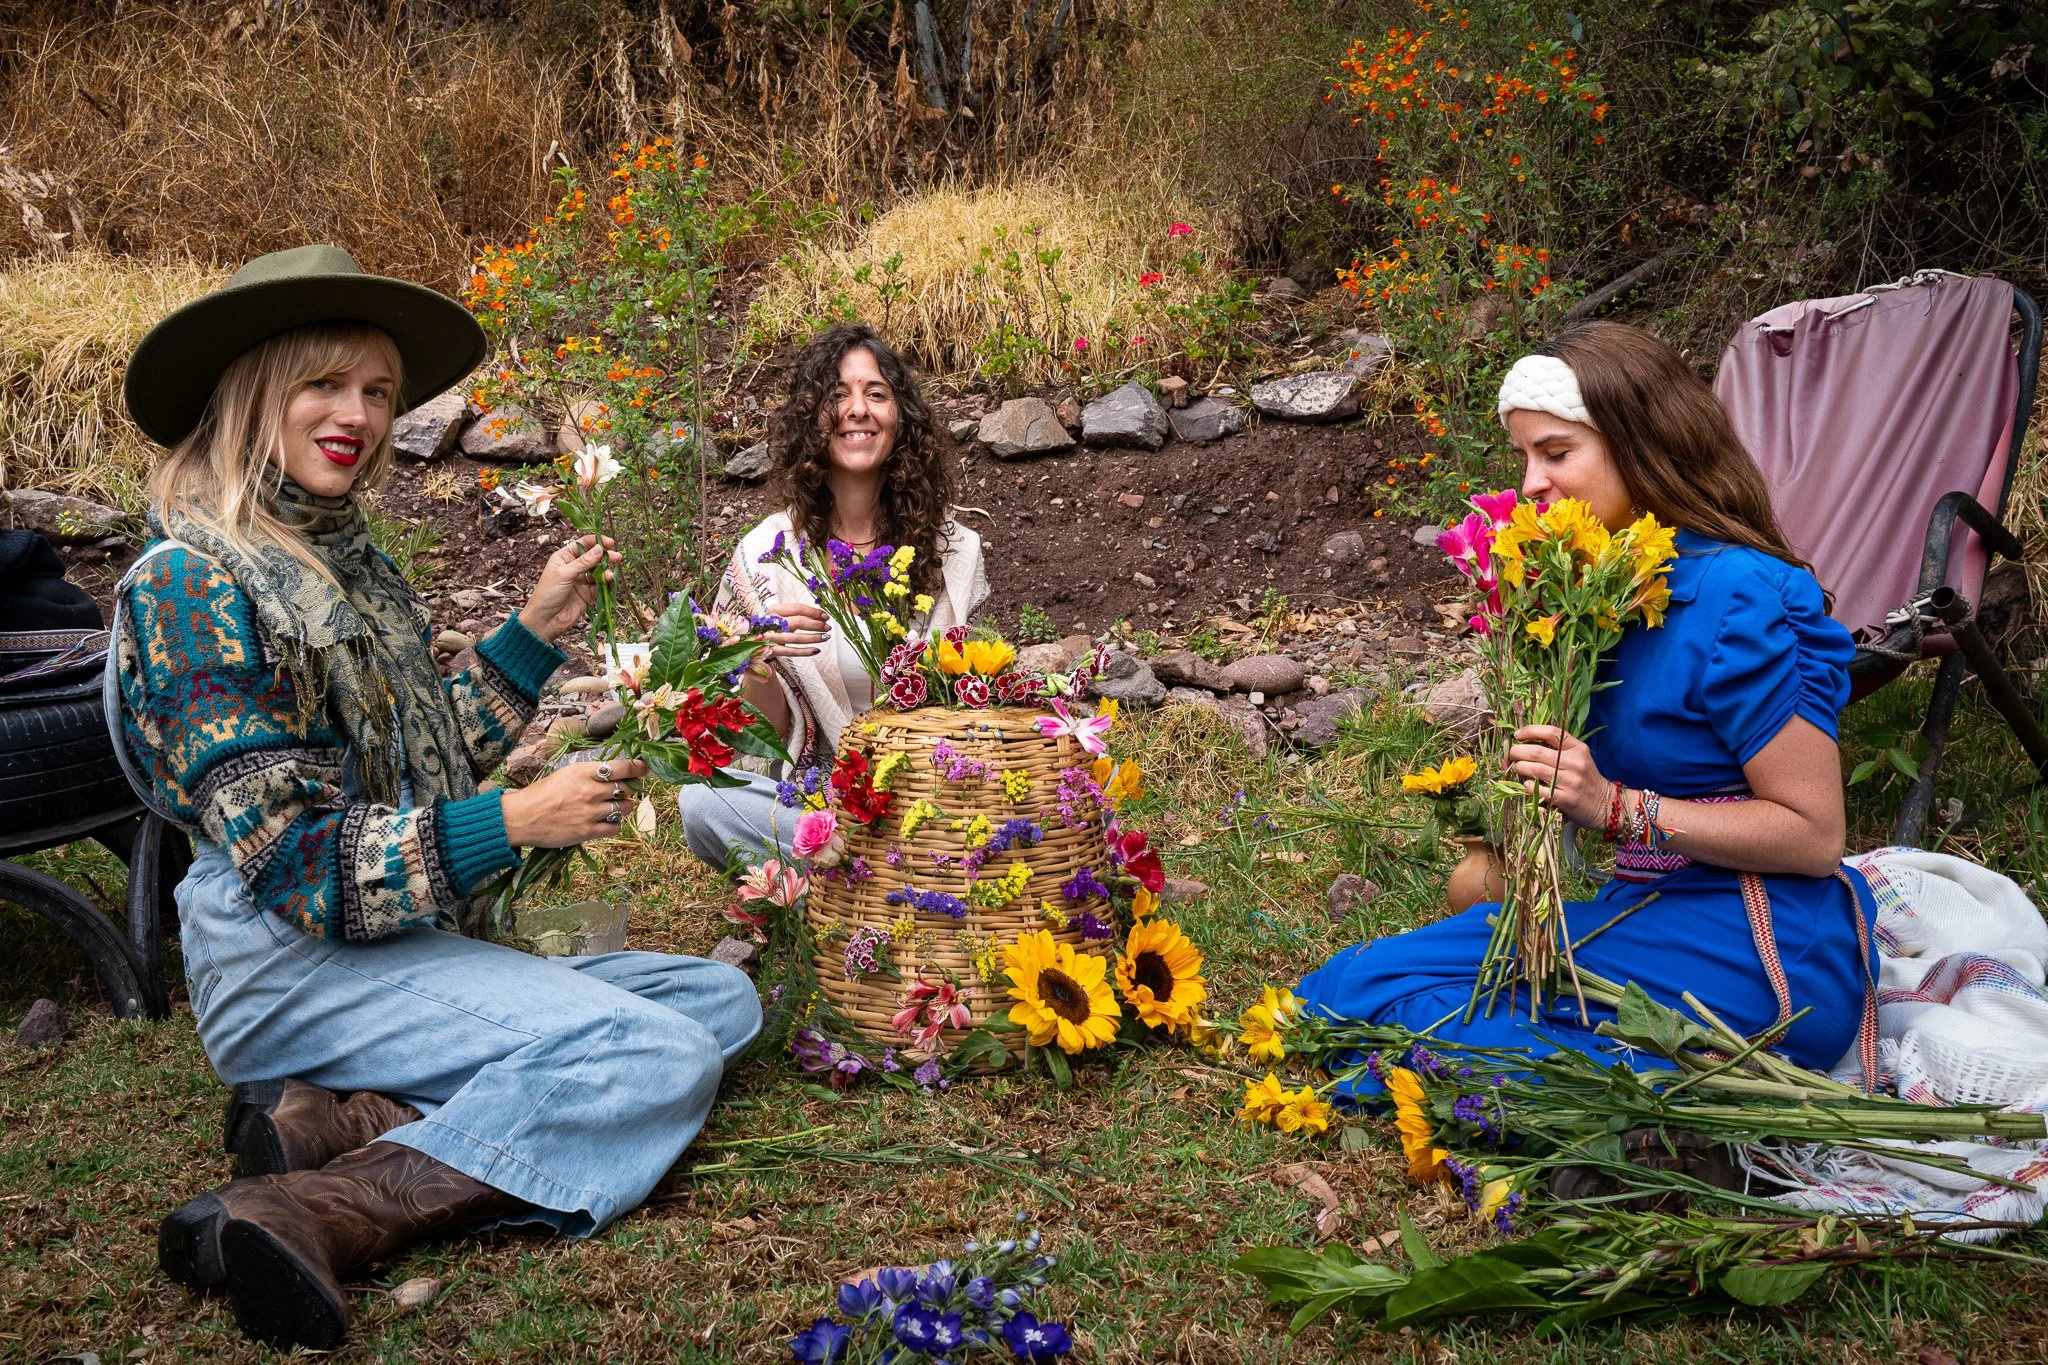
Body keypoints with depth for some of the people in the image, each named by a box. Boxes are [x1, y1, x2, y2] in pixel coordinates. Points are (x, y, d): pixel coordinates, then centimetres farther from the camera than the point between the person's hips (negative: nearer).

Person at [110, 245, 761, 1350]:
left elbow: (426, 764, 18)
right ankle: (306, 1217, -28)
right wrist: (512, 825, -24)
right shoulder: (190, 583, -13)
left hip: (398, 944, 9)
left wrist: (536, 629, 9)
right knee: (659, 1056, -22)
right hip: (292, 965, -9)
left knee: (722, 998, 0)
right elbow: (287, 862, -18)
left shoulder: (344, 559, 14)